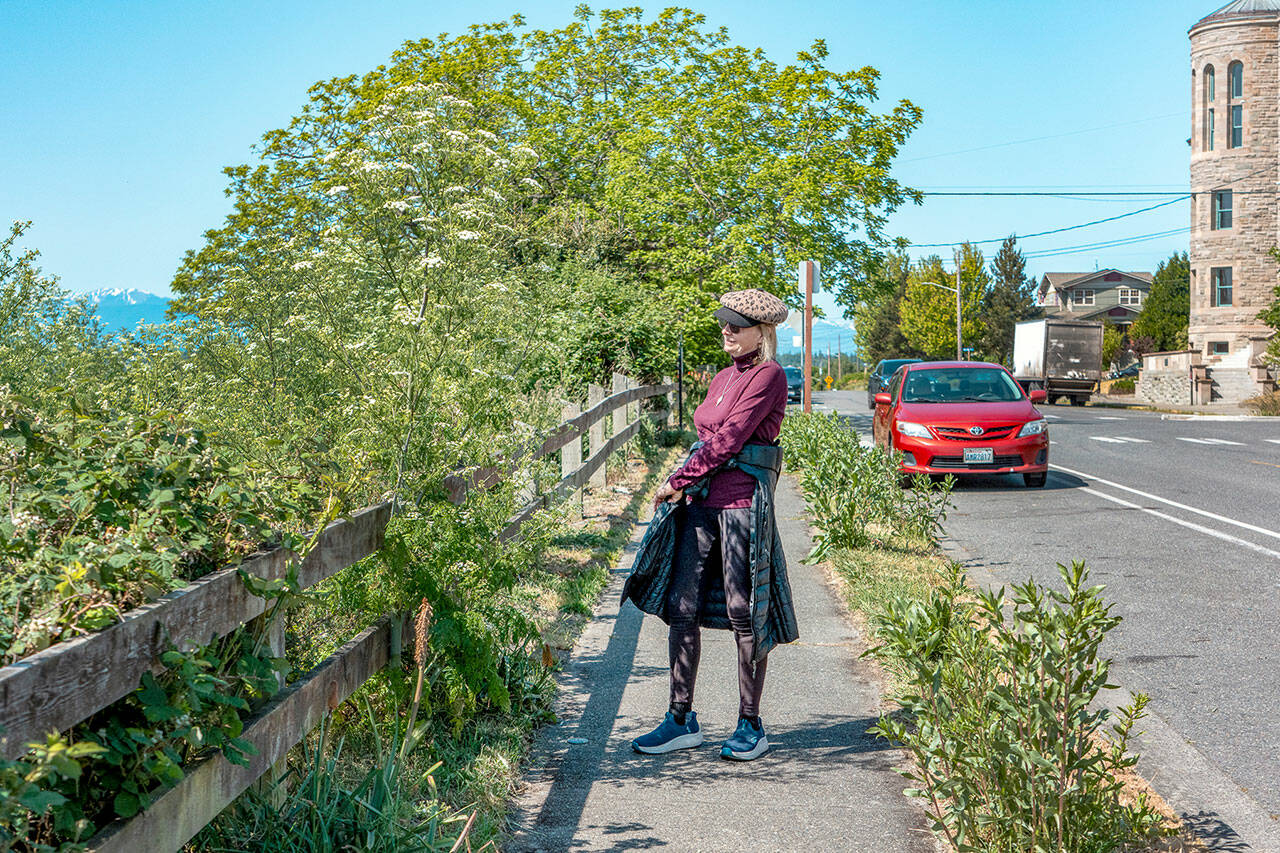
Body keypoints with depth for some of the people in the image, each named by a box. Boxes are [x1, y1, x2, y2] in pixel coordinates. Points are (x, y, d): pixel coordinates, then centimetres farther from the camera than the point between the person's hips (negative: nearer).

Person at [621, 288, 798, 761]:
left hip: (743, 500, -8)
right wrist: (684, 485, 5)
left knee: (744, 612, -1)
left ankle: (751, 727, 10)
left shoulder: (769, 376, -8)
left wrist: (678, 481, -9)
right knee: (681, 607, 5)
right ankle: (681, 720, 14)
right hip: (701, 500, 8)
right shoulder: (723, 378, 17)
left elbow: (729, 438, -14)